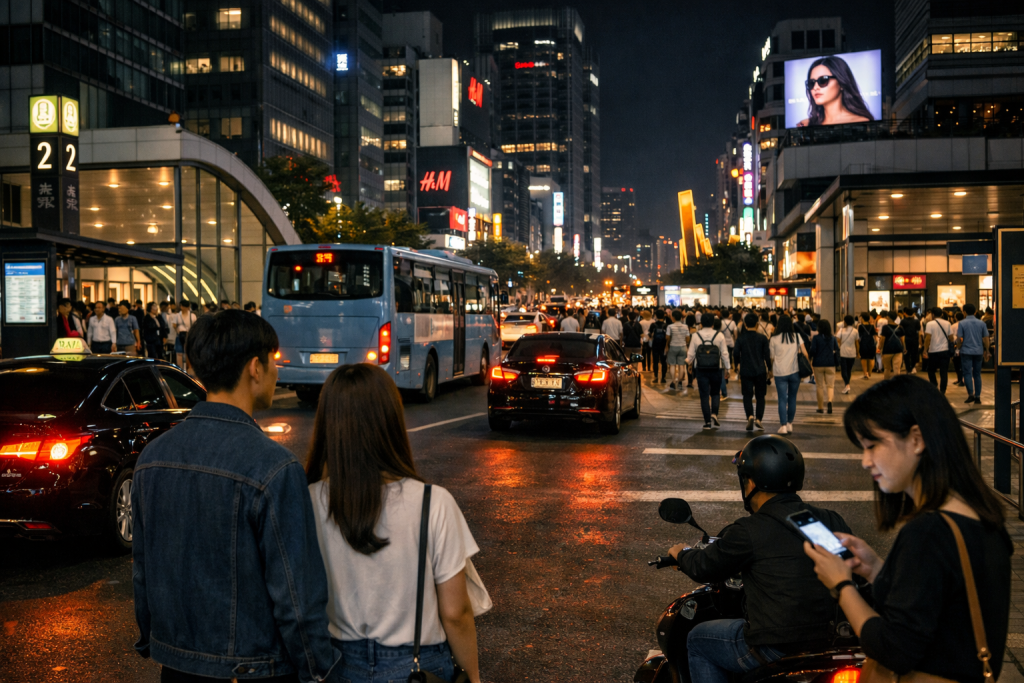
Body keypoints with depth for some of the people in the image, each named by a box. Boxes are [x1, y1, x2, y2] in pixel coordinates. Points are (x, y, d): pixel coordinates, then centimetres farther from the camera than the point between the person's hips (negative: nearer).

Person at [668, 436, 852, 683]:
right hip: (829, 641, 6)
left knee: (698, 640, 18)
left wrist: (682, 553, 22)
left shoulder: (748, 532, -16)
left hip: (775, 651, -6)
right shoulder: (831, 521, -1)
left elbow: (704, 567, -1)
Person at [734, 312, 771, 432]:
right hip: (760, 371, 0)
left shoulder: (740, 339, -5)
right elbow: (767, 355, -1)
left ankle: (750, 416, -15)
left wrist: (738, 364, 20)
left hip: (745, 371, 0)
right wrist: (769, 369, 11)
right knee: (760, 396, 10)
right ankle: (758, 419, 0)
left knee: (747, 395, 6)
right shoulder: (762, 338, -4)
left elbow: (735, 355, -1)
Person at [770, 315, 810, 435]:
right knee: (792, 398, 13)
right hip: (794, 371, 2)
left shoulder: (774, 339, -2)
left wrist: (771, 370, 17)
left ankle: (783, 425, -7)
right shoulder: (796, 337, 3)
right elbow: (804, 353, 0)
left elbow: (772, 357, 3)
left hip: (779, 372, -2)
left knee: (782, 399, 0)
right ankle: (790, 424, 19)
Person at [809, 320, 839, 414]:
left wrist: (810, 360, 6)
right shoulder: (833, 338, 2)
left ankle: (821, 407, 13)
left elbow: (813, 350, -11)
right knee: (830, 385, 5)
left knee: (820, 386, 7)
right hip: (830, 364, 2)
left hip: (818, 364, -2)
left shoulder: (816, 338, -8)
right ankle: (830, 400, -23)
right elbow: (837, 350, 3)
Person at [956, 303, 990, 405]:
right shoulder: (981, 323, 4)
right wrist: (986, 351, 12)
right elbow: (986, 338, 5)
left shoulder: (962, 323, -5)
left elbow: (959, 338, -6)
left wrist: (958, 347, 10)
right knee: (977, 374, 9)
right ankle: (977, 396, 8)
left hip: (966, 351, -3)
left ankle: (971, 394, -15)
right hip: (978, 352, 3)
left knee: (968, 373, -2)